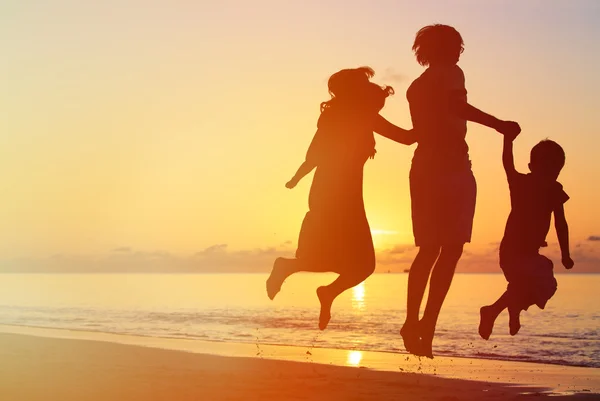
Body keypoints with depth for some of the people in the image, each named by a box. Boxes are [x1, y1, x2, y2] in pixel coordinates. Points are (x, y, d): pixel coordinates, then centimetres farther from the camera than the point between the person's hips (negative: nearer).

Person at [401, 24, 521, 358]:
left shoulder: (416, 86, 19)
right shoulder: (451, 74, 0)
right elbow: (456, 105, -20)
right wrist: (498, 124, -22)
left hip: (424, 169, 7)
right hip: (452, 168, -7)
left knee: (428, 249, 14)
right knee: (451, 250, -6)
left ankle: (412, 323, 11)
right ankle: (427, 328, -14)